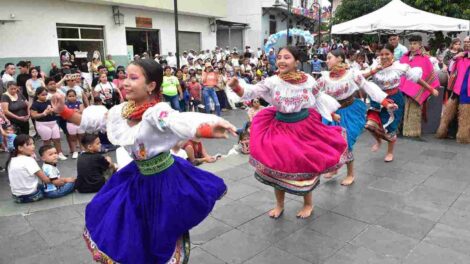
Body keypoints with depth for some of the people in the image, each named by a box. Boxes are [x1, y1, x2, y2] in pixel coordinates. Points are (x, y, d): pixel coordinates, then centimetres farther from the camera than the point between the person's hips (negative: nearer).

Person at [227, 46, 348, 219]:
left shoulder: (308, 80, -9)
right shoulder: (272, 82, -13)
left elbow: (319, 97, 9)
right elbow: (252, 91, -21)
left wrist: (332, 113, 18)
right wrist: (237, 87, -41)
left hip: (305, 127, 0)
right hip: (280, 128, 1)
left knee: (304, 166, 9)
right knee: (277, 167, 7)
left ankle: (308, 204, 34)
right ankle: (279, 205, 31)